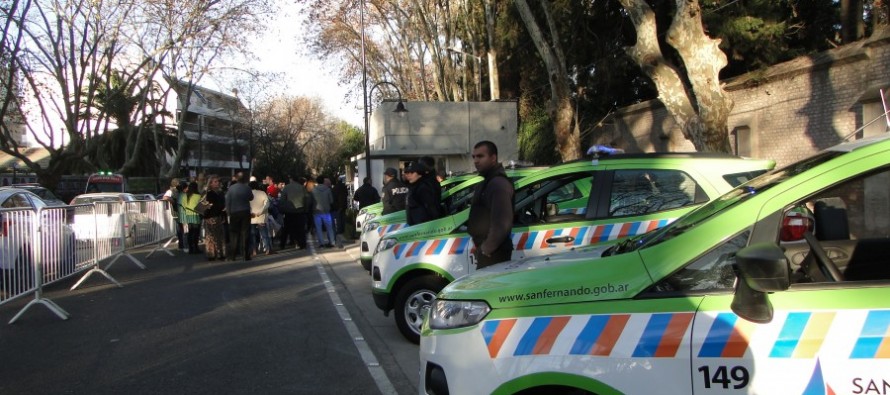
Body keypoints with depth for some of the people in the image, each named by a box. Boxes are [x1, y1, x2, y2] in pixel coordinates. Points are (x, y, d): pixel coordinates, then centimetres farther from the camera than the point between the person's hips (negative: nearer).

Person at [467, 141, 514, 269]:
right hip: (486, 250, 10)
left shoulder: (498, 184, -19)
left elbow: (502, 222, -27)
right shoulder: (487, 182, 16)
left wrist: (487, 247, -19)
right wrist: (481, 247, 15)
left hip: (493, 252, -10)